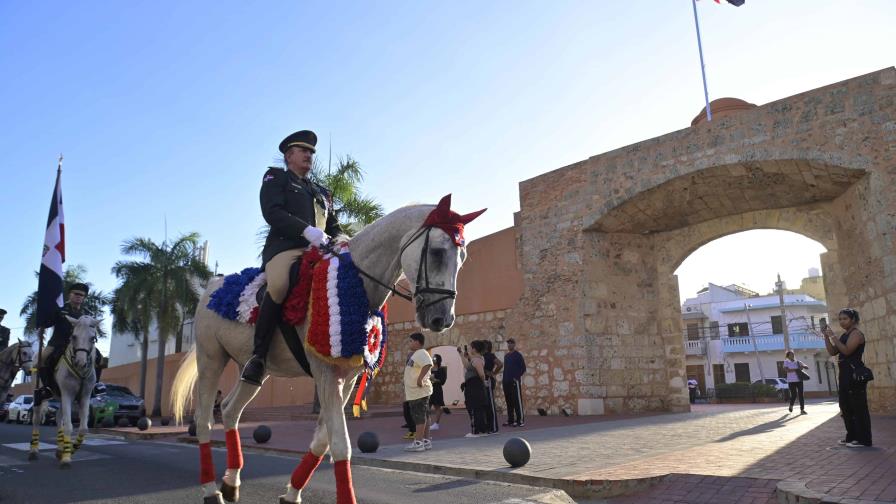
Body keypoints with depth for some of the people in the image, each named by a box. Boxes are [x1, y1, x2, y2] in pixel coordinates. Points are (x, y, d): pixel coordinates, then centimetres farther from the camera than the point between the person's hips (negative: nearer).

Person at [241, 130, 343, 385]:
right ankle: (258, 356, -24)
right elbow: (272, 213, -4)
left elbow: (333, 226, 28)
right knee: (279, 287, -34)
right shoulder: (276, 178, 15)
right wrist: (306, 230, -19)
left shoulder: (321, 191, 33)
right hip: (285, 246, -6)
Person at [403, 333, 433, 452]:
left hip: (419, 392, -10)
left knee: (420, 416, -8)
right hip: (414, 392, 10)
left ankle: (418, 442, -6)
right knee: (424, 416, 12)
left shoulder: (421, 353, -14)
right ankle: (426, 440, 17)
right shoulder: (415, 354, 19)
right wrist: (407, 391, 27)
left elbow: (428, 364, -33)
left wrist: (420, 378, -31)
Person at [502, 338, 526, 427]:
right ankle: (510, 420, 16)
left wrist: (518, 377, -12)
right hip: (506, 382, 7)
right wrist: (503, 378, 11)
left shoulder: (518, 355, -5)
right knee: (509, 401, 10)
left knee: (517, 401, -6)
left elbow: (523, 369, -6)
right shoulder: (506, 356, 15)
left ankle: (520, 420, -2)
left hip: (515, 382, -7)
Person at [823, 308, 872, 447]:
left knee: (858, 406, -8)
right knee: (846, 406, 12)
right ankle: (852, 436, 19)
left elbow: (847, 350, -21)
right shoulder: (844, 335, 18)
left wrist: (833, 336, -19)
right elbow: (832, 352, 14)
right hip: (845, 374, 10)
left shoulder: (856, 333, -8)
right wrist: (826, 336, 5)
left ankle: (863, 439, -5)